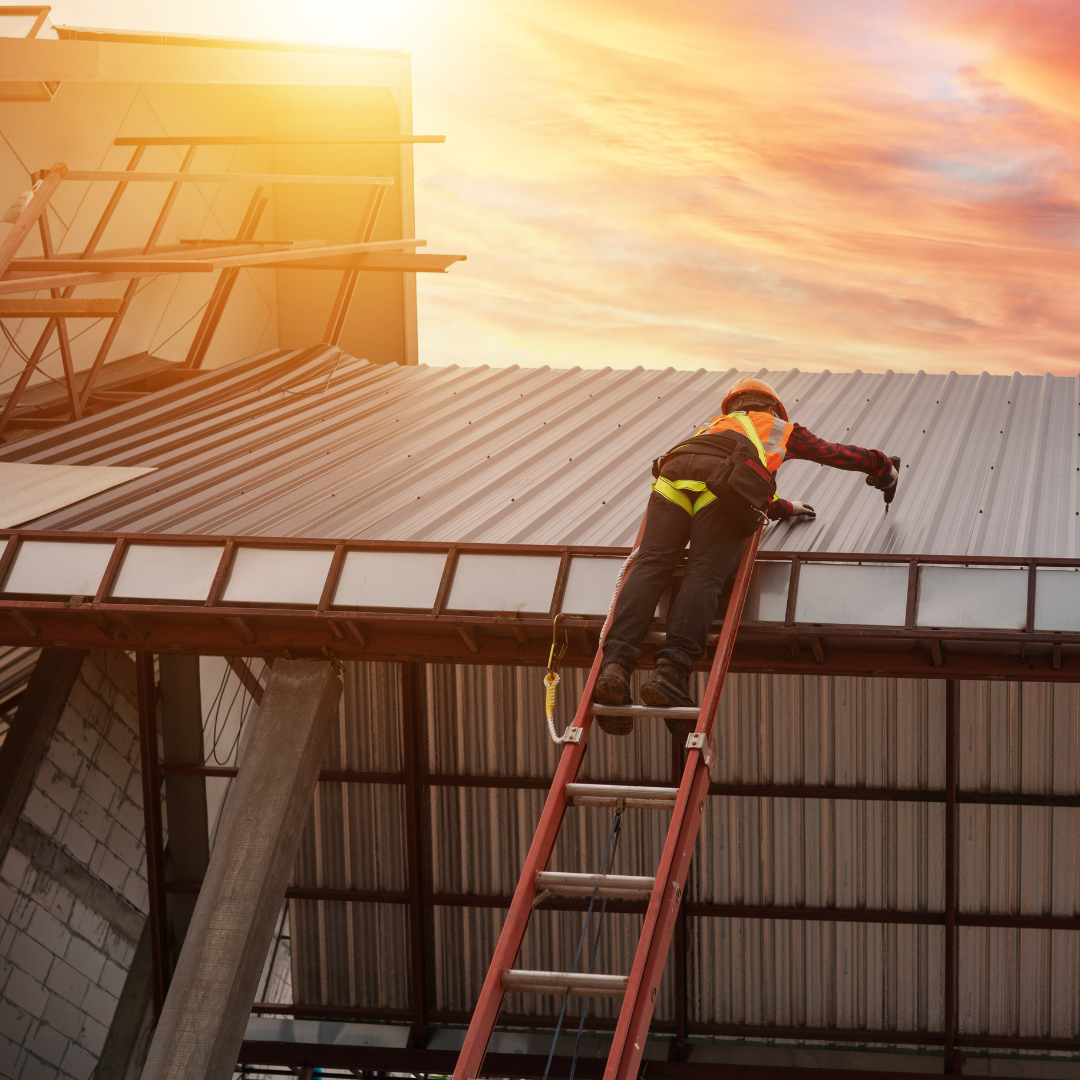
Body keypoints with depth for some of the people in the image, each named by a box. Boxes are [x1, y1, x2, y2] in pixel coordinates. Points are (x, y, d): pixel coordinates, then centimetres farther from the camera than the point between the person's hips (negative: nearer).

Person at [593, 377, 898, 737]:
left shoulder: (713, 426, 48)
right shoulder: (779, 428, 38)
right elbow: (837, 453, 47)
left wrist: (785, 508, 69)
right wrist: (885, 469, 64)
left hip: (673, 474, 4)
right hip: (723, 482, -4)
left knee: (649, 565, -14)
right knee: (704, 575, -17)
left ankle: (615, 663, -36)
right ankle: (671, 672, -37)